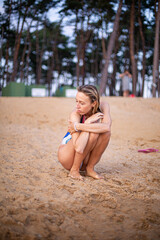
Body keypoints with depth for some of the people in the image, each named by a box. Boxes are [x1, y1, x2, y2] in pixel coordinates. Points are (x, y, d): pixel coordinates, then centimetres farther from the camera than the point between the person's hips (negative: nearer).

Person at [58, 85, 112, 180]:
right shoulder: (75, 114, -27)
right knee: (93, 131, -31)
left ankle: (90, 168, -9)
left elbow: (107, 127, -37)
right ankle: (74, 170, -16)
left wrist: (78, 126, -36)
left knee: (106, 132, -24)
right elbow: (78, 148, -37)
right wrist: (88, 122, -36)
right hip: (67, 157, -4)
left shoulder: (103, 106, -15)